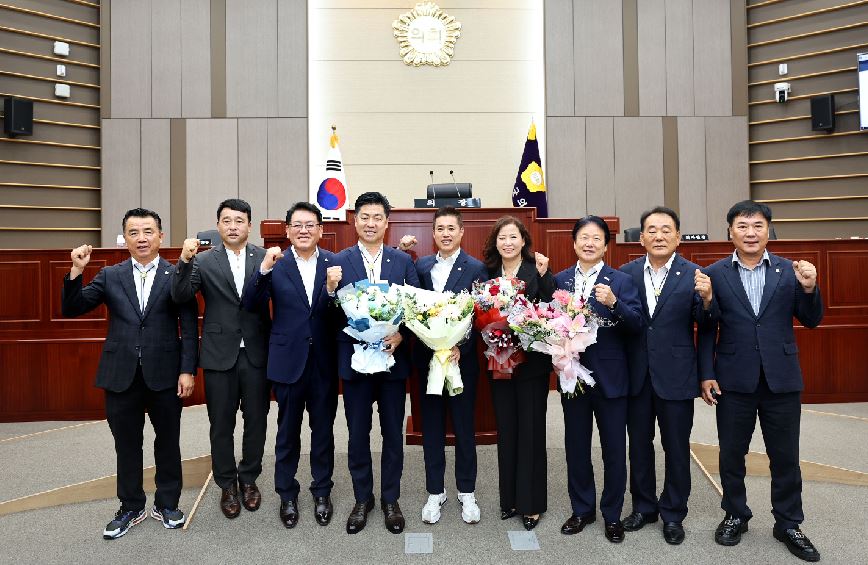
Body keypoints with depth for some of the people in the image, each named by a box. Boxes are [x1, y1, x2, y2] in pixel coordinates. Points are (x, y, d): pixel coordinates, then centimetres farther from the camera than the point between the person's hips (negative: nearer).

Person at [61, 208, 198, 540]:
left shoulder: (177, 276, -2)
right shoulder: (110, 276, 6)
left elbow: (189, 327, -4)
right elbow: (71, 310, 1)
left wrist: (187, 370, -10)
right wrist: (76, 271, -13)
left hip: (164, 374, -2)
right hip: (121, 375, 2)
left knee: (168, 441, 11)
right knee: (126, 445, 14)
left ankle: (167, 504, 29)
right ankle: (131, 508, 31)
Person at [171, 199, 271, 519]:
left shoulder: (264, 258, 1)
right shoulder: (204, 261, -1)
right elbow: (180, 296, -11)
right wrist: (185, 261, -25)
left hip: (256, 353, 1)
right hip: (220, 354, 0)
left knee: (256, 421, 12)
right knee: (221, 424, 11)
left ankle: (249, 478, 32)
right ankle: (227, 484, 29)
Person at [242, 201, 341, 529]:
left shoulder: (334, 263, -2)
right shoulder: (275, 264, -3)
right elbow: (251, 305, -10)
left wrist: (333, 289, -27)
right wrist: (264, 268, -23)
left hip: (324, 361, 1)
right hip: (288, 360, -1)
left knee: (323, 429, 14)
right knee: (288, 431, 13)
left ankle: (322, 492, 32)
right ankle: (287, 495, 31)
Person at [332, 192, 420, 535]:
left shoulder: (403, 261, 2)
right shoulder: (338, 262, 0)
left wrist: (400, 335, -18)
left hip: (393, 357, 1)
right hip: (354, 358, 0)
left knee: (393, 433, 12)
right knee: (358, 434, 12)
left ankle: (390, 499, 29)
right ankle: (362, 499, 30)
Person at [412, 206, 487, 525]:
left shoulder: (475, 269, -5)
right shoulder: (421, 266, 6)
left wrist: (460, 347, -20)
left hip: (462, 359, -3)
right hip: (427, 358, 3)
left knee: (464, 427, 10)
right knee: (431, 427, 12)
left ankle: (466, 492, 27)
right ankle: (435, 492, 27)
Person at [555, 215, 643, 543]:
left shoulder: (621, 281, -4)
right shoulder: (559, 280, 4)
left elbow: (636, 326, -13)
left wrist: (613, 303, -28)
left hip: (610, 377, -2)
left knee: (614, 449, 8)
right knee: (576, 447, 14)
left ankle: (612, 515, 27)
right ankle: (582, 510, 32)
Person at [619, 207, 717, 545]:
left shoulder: (694, 275, -6)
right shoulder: (627, 273, 0)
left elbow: (707, 328, -8)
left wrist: (707, 299, -26)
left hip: (675, 375, -2)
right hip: (636, 374, 2)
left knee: (676, 447, 11)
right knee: (639, 444, 15)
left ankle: (673, 514, 30)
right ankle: (644, 506, 34)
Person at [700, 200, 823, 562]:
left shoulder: (789, 271, 2)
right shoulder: (714, 274, -2)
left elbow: (811, 321, 4)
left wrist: (809, 288, -14)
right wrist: (706, 374, -4)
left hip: (781, 379, 1)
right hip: (734, 380, -1)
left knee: (785, 457, 11)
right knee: (731, 454, 11)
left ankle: (788, 523, 30)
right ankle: (735, 515, 31)